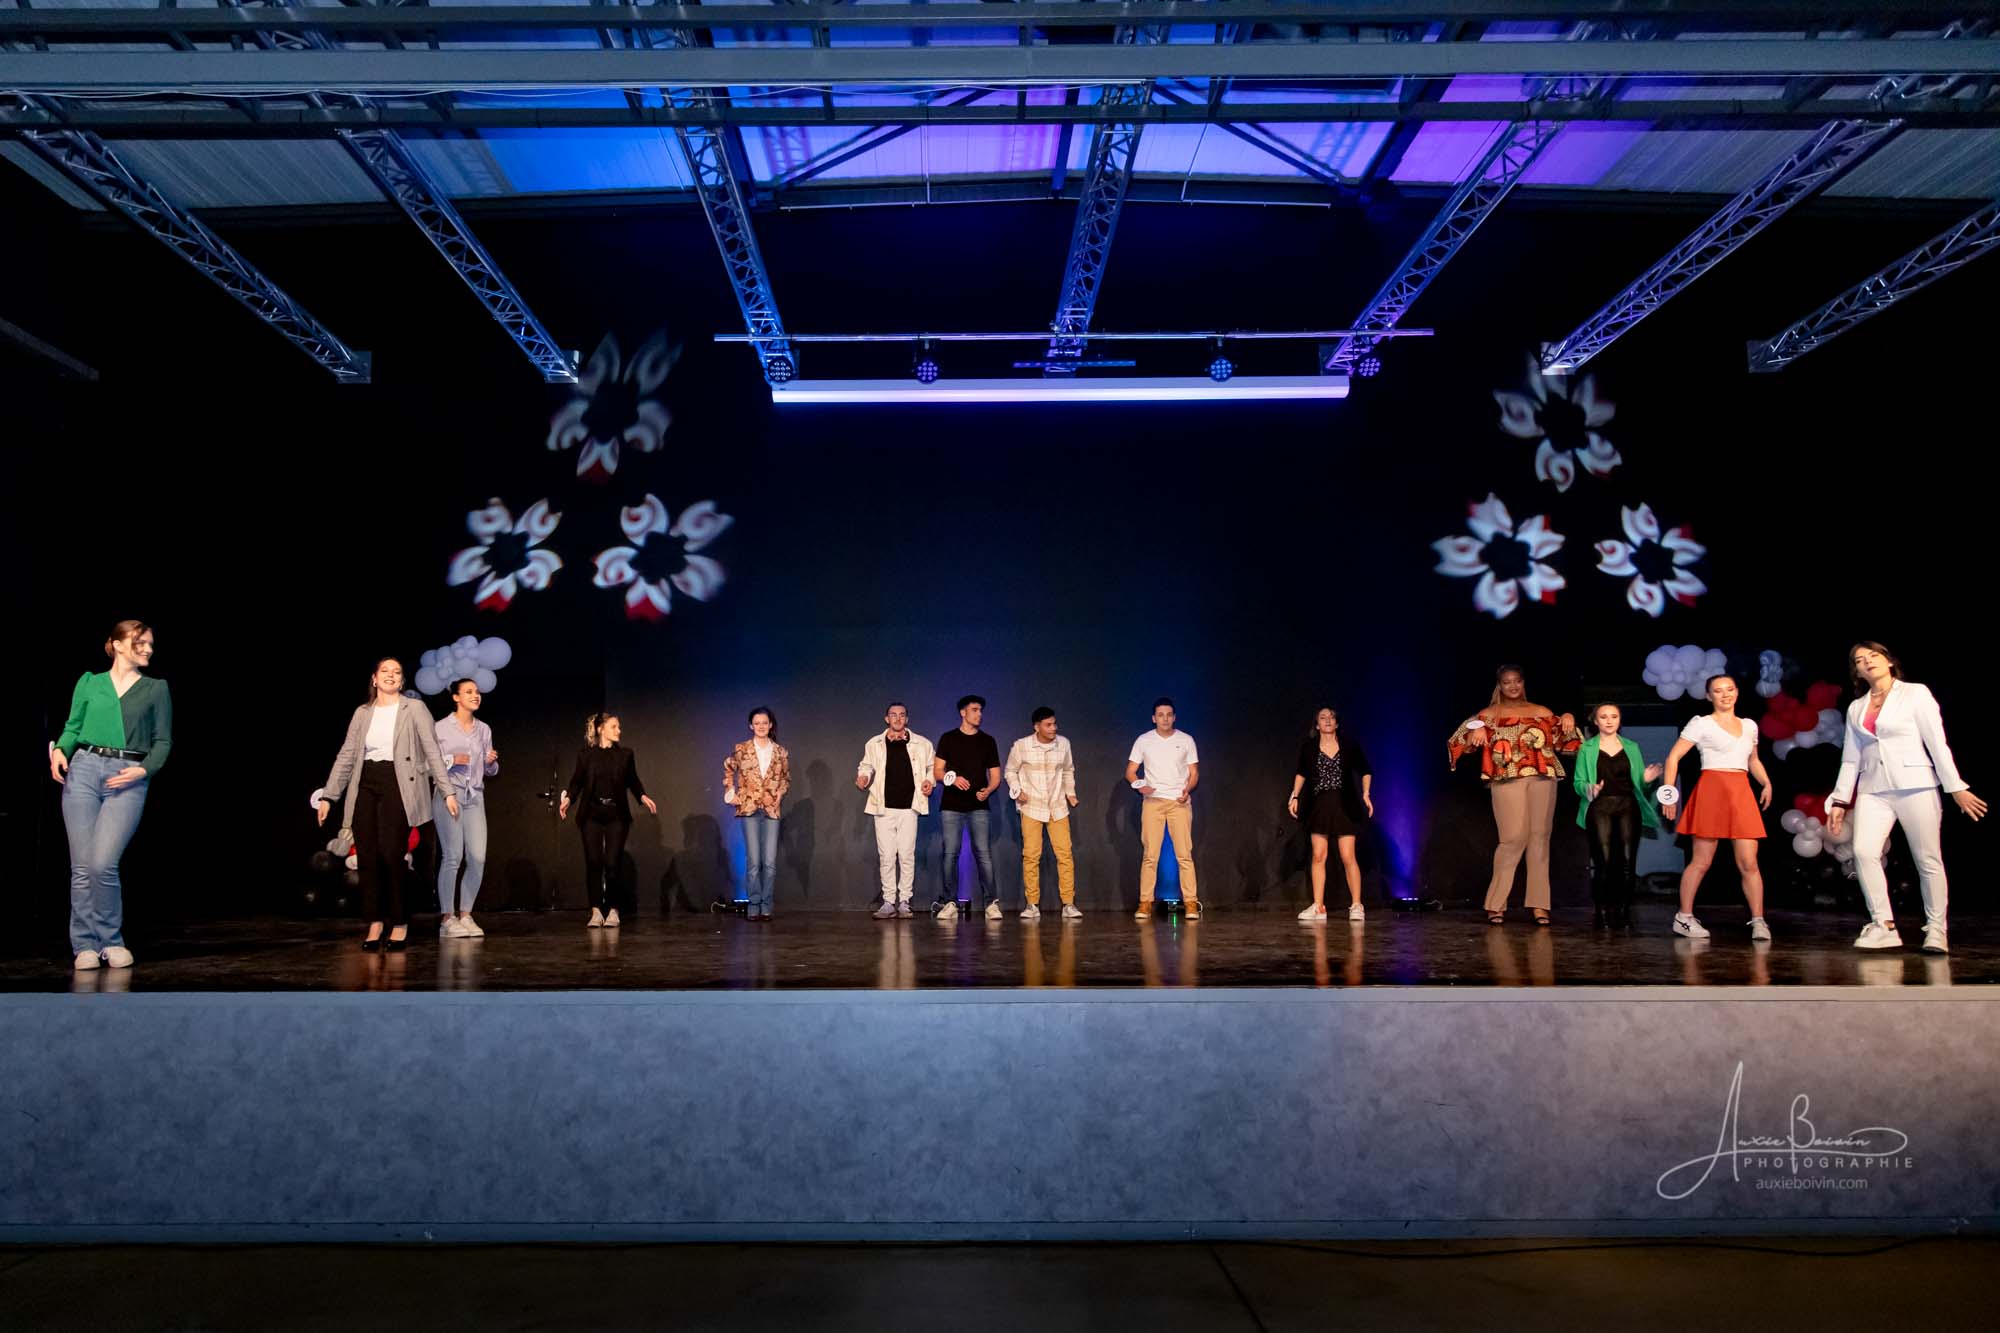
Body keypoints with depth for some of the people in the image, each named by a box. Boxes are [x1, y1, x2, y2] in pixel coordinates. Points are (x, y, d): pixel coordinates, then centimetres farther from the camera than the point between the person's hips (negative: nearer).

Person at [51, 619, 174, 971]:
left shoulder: (156, 688, 12)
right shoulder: (89, 682, 14)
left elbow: (163, 741, 8)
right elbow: (73, 727, 13)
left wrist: (143, 770, -9)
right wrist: (59, 750, -8)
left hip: (128, 778, -1)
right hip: (83, 770, 2)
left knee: (103, 863, -14)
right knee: (81, 866, -1)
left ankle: (111, 941, 4)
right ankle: (84, 945, 9)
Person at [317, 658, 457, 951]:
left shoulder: (414, 709, 4)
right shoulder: (362, 713, 14)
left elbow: (432, 751, -1)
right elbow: (346, 756, 13)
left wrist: (447, 791, -8)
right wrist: (328, 795, 8)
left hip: (398, 786, -4)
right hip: (366, 786, 4)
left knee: (391, 855, -11)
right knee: (367, 857, -1)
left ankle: (400, 924, 2)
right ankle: (374, 923, 8)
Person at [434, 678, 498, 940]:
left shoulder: (484, 729, 14)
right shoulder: (441, 727, 1)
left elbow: (491, 771, 18)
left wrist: (491, 762, -3)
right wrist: (451, 760, -16)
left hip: (475, 797, 5)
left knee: (478, 858, -4)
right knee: (452, 857, -9)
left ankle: (465, 915, 6)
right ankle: (447, 918, -1)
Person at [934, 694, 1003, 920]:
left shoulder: (988, 741, 12)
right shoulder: (948, 739, 7)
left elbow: (995, 775, 12)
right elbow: (937, 771, 5)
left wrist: (988, 790, -9)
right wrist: (953, 779, -15)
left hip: (979, 806, 1)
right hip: (952, 806, 0)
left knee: (984, 854, -7)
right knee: (950, 854, -2)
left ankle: (991, 902, -4)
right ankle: (949, 903, 4)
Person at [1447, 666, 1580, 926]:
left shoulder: (1541, 712, 18)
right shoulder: (1489, 714, 12)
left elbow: (1564, 739, 14)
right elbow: (1462, 739, 2)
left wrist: (1569, 719, -4)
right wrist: (1475, 732, -18)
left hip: (1542, 777, 3)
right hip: (1507, 778, -3)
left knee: (1540, 838, -1)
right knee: (1514, 837, -12)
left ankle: (1539, 904, 1)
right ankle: (1496, 903, -5)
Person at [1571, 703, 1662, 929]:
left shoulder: (1632, 747, 18)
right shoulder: (1587, 748, 11)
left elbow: (1637, 783, 17)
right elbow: (1578, 782, 5)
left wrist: (1646, 780, -5)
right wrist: (1590, 789, -15)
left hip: (1628, 806, 2)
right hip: (1600, 807, -2)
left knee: (1628, 860, -8)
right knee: (1603, 860, -11)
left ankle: (1623, 910, -1)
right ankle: (1601, 911, -6)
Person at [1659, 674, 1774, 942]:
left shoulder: (1749, 725, 17)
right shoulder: (1701, 724, 1)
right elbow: (1674, 756, -3)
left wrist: (1766, 783, 10)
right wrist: (1669, 792, -11)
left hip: (1742, 794, 5)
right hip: (1712, 791, -5)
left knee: (1749, 863, -2)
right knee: (1701, 862, -1)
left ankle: (1758, 922, 2)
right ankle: (1684, 918, 8)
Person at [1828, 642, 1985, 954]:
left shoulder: (1915, 693, 4)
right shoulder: (1856, 708, 15)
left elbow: (1937, 742, -1)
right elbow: (1851, 758, 15)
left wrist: (1956, 787, -6)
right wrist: (1840, 801, 10)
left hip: (1915, 785, -3)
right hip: (1873, 790, 3)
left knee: (1928, 859, -2)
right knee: (1863, 852, -17)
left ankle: (1936, 930, 9)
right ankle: (1884, 926, -11)